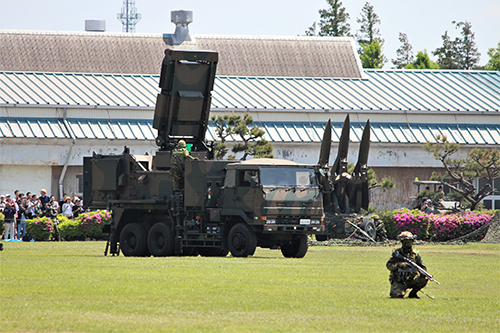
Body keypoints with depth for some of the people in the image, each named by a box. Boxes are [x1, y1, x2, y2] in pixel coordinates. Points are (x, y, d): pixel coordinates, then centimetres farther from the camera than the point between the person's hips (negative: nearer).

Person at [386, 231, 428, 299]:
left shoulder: (415, 254, 5)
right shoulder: (397, 252, -1)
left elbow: (423, 267, 9)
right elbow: (389, 265, -8)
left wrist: (423, 273, -15)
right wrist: (399, 265, -27)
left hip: (410, 280, 2)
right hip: (398, 282, -2)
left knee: (423, 280, -23)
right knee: (397, 295, -27)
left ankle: (413, 293, 1)